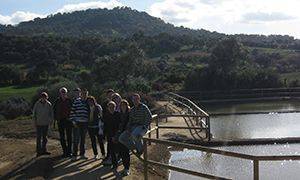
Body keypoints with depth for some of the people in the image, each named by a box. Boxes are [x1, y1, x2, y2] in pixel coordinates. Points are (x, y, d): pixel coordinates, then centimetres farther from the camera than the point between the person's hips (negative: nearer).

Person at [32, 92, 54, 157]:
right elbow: (34, 113, -1)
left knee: (44, 137, 11)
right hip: (39, 123, -3)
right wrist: (34, 122, -4)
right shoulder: (37, 104, -7)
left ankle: (44, 150, 20)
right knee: (39, 137, -3)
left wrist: (51, 120, 2)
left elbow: (51, 113, 8)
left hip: (46, 123, 3)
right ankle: (39, 151, 3)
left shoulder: (49, 104, -2)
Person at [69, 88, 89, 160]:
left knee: (83, 139, 11)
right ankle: (74, 154, 3)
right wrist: (73, 121, -9)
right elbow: (72, 111, -3)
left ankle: (82, 154, 20)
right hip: (77, 123, -4)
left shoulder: (88, 102, 9)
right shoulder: (76, 101, -2)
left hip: (85, 123, 4)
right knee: (76, 139, -4)